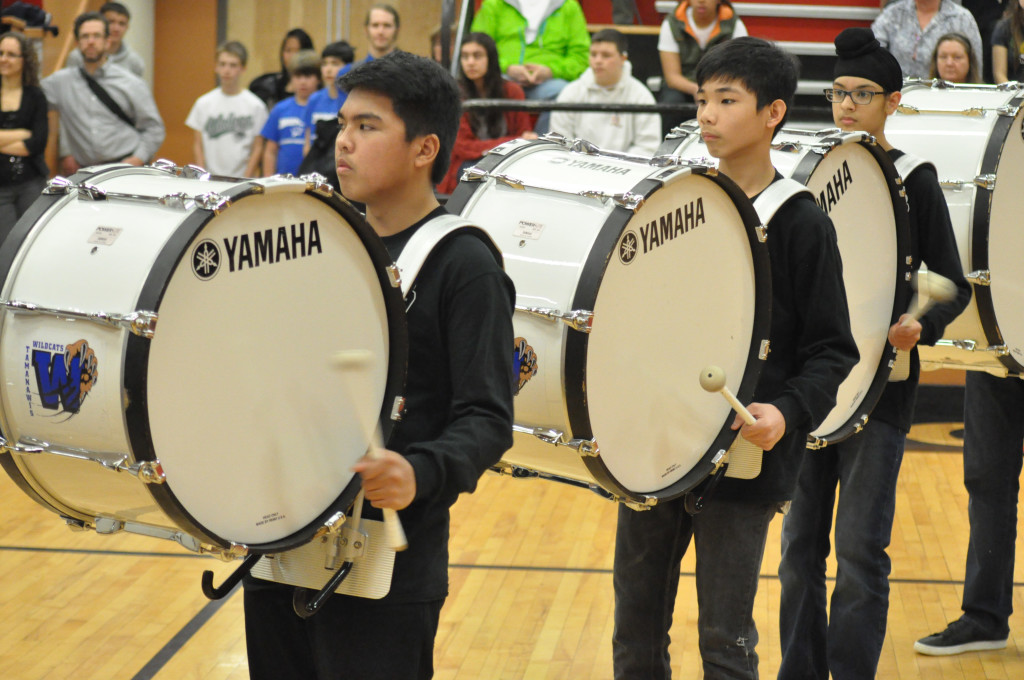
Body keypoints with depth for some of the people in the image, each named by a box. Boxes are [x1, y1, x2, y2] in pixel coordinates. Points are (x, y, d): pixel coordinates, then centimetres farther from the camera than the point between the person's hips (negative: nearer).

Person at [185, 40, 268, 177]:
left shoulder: (255, 105, 1)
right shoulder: (203, 103, 8)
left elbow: (258, 148, 1)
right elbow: (197, 144, 9)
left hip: (242, 178, -2)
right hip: (209, 181, 2)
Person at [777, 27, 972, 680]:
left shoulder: (913, 182, -2)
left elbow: (954, 288, -1)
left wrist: (921, 325, -19)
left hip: (879, 388, -4)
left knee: (860, 551, -5)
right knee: (800, 546, 9)